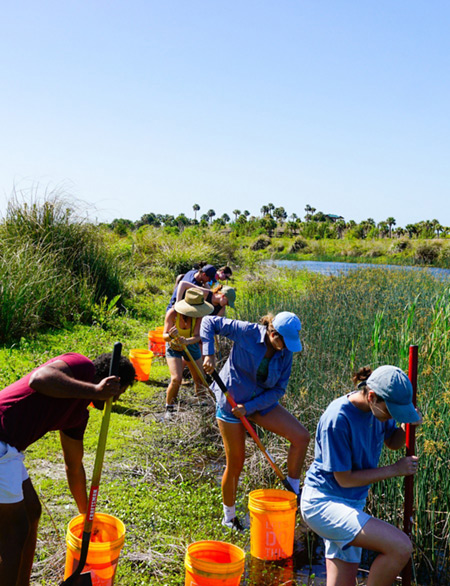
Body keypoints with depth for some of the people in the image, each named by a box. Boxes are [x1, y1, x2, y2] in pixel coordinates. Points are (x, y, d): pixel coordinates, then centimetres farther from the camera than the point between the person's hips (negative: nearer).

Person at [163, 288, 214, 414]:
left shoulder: (198, 315, -25)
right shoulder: (172, 313, -30)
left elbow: (197, 336, -29)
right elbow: (164, 336, -27)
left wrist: (187, 341, -50)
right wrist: (171, 336, -50)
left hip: (191, 346, 3)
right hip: (174, 347, -2)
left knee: (199, 379, 7)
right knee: (176, 379, -19)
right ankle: (169, 408, 2)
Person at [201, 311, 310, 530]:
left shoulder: (285, 354, -7)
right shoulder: (247, 332, -19)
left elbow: (278, 390, -6)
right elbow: (209, 322, -13)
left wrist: (250, 407, -17)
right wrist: (208, 354, -25)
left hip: (262, 402, 5)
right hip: (232, 400, -4)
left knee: (301, 436, -12)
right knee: (235, 463, 3)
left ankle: (293, 491, 6)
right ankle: (229, 517, 26)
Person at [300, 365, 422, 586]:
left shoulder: (378, 408, -2)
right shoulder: (337, 419, -25)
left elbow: (393, 442, 17)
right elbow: (344, 479, -19)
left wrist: (407, 426, -6)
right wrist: (394, 469, -12)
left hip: (352, 504, 9)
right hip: (324, 502, -9)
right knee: (401, 547, -23)